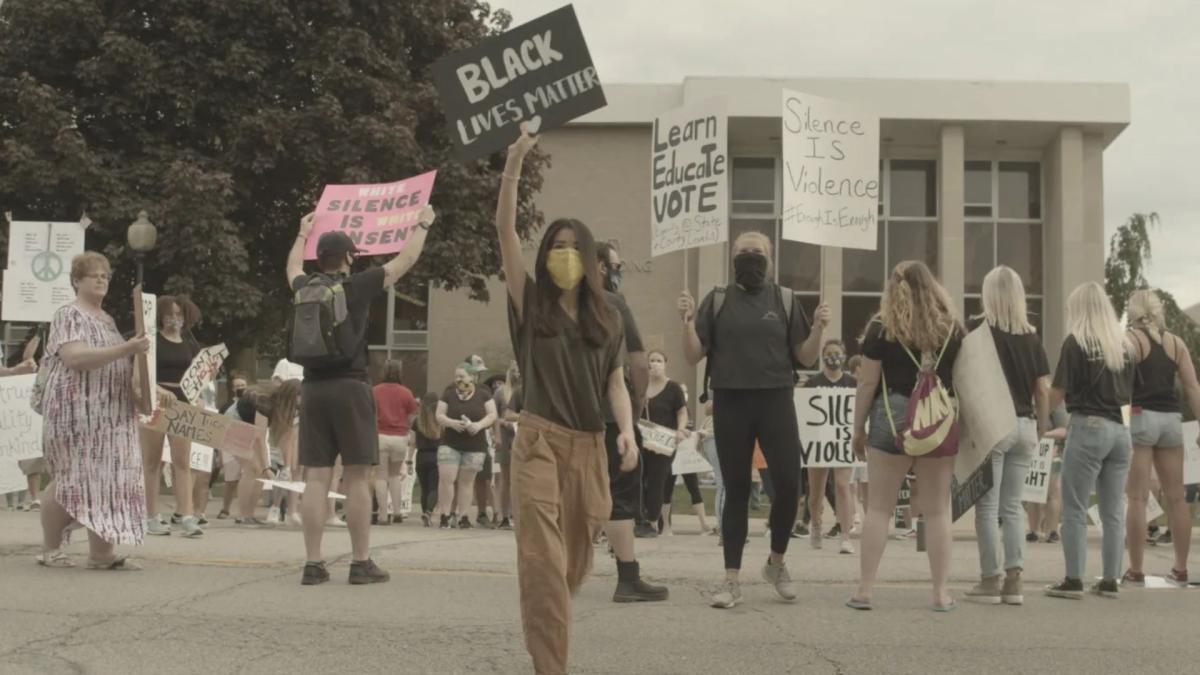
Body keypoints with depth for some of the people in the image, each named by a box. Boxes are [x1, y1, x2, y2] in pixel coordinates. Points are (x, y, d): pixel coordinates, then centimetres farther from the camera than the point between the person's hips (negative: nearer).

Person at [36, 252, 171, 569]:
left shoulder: (107, 319, 18)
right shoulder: (68, 315, -6)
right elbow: (76, 358, -22)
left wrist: (153, 388, 13)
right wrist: (126, 348, -27)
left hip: (110, 416, 8)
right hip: (77, 412, -7)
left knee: (108, 479, 1)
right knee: (71, 479, -4)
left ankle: (102, 551, 2)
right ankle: (50, 549, 9)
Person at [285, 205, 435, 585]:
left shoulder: (306, 288, 9)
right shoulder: (358, 287, -3)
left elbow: (293, 268, 34)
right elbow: (405, 261, 8)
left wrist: (303, 233, 51)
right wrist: (422, 225, 24)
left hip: (313, 389, 5)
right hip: (349, 388, -4)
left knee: (316, 478, 4)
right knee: (357, 477, 0)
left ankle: (313, 564, 4)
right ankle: (361, 563, 3)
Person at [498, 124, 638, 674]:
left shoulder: (607, 317, 10)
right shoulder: (531, 304, 2)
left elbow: (616, 381, 8)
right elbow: (505, 232, -6)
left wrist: (627, 430, -10)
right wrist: (513, 167, -14)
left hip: (590, 445, 3)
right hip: (540, 441, -3)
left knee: (574, 562, 12)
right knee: (543, 558, -13)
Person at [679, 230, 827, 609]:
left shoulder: (785, 300, 7)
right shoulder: (718, 300, 6)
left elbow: (806, 359, 7)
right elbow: (694, 357, 3)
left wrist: (819, 328, -10)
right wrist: (688, 322, -13)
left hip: (776, 401, 0)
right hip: (730, 403, 0)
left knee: (788, 484, -5)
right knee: (736, 491, 5)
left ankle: (776, 563, 21)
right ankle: (731, 581, 10)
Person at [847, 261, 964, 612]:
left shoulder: (882, 328, -2)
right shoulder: (953, 329, 5)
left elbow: (867, 383, -3)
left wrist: (858, 429, 5)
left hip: (893, 421, -2)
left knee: (879, 508, 5)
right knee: (937, 511, 8)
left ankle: (864, 591, 5)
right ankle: (941, 593, 10)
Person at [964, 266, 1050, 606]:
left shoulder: (978, 328, -4)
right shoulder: (1031, 335, 8)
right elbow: (1043, 389, 7)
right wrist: (1041, 429, 15)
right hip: (1024, 426, 4)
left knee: (988, 507, 3)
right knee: (1012, 507, 11)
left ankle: (990, 581, 4)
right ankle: (1014, 581, 6)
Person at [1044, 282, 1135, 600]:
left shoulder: (1076, 342, -7)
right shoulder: (1124, 344, 9)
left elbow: (1058, 394, -6)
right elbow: (1129, 393, 17)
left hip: (1088, 428, -6)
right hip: (1120, 429, 6)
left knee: (1075, 510, 0)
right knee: (1113, 511, 9)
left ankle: (1073, 580, 0)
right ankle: (1110, 580, 12)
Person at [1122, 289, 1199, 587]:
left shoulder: (1128, 340, -2)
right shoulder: (1176, 343, 10)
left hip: (1139, 418, -4)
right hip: (1171, 419, 4)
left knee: (1137, 497, -3)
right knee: (1176, 497, 10)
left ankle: (1135, 571, -3)